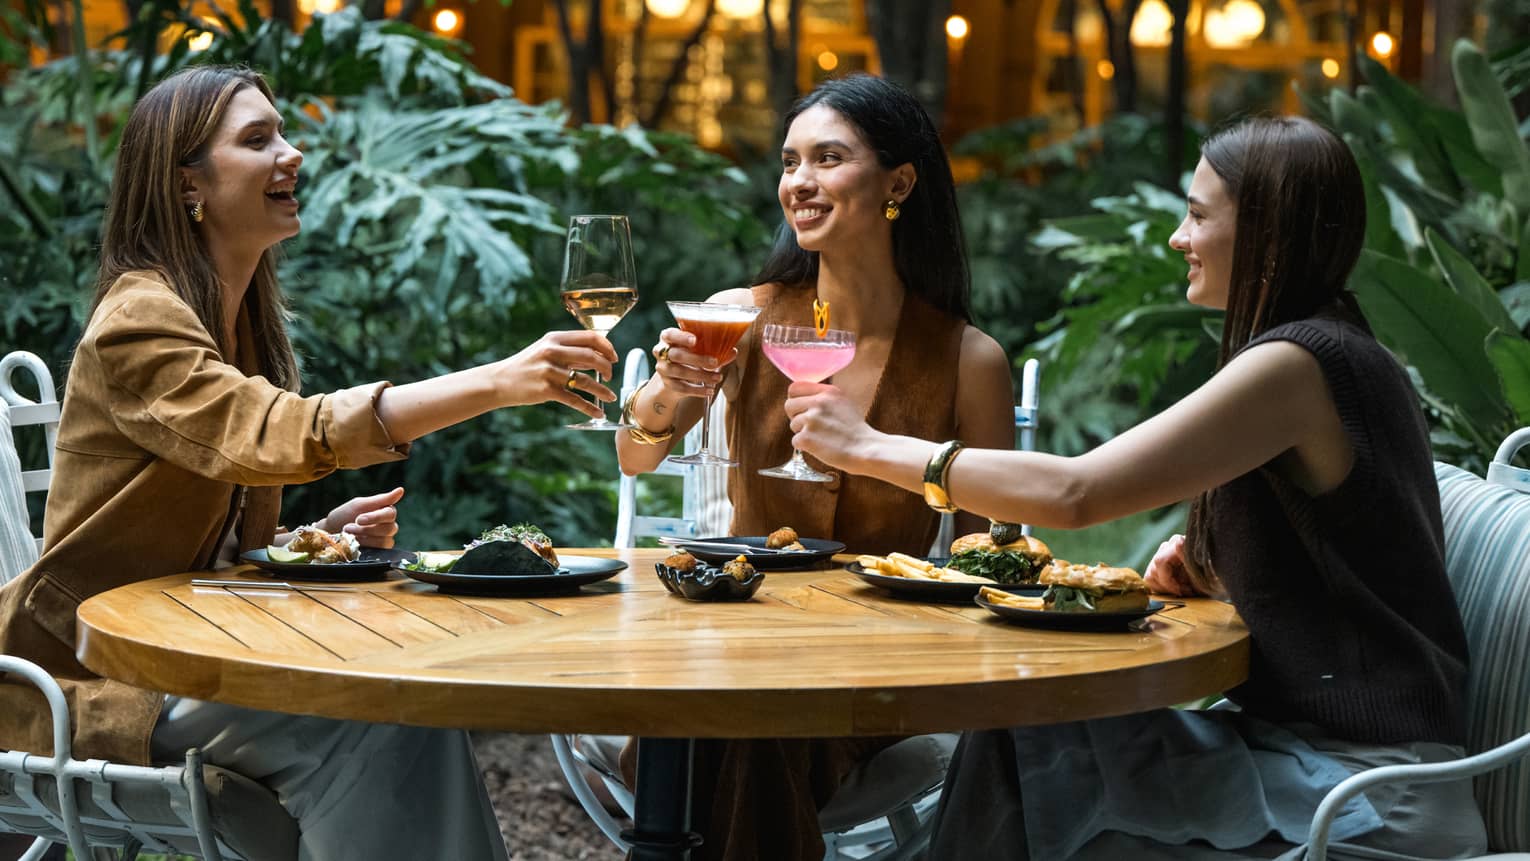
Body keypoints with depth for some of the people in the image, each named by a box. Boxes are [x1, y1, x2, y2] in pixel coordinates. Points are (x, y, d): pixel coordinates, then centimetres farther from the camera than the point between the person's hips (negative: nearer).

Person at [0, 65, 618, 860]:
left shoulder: (243, 325, 12)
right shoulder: (137, 320, -16)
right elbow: (276, 435, -34)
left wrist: (326, 535, -5)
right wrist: (498, 383, -41)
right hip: (86, 679, -7)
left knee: (413, 703, -18)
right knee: (360, 721, -26)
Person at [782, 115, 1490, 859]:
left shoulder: (1299, 363, -18)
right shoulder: (1335, 354, 13)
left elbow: (1073, 492, -22)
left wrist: (870, 448, -13)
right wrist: (1203, 568, 2)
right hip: (1313, 747, 9)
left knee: (1024, 749, -12)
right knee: (1016, 732, -2)